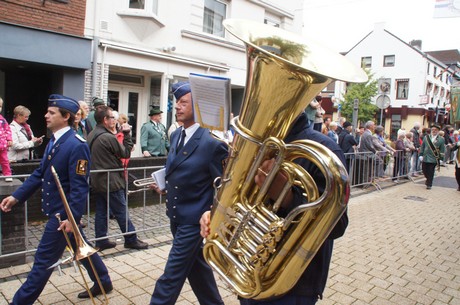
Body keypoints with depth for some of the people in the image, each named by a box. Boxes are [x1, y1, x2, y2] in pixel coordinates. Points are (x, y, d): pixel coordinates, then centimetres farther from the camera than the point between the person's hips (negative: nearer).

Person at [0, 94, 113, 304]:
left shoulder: (77, 146, -22)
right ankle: (103, 282, 37)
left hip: (64, 212, -10)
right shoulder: (54, 141, 7)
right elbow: (39, 174, 12)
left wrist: (71, 217, -26)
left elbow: (79, 187, -24)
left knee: (44, 260, 4)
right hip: (57, 209, 10)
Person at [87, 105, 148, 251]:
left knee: (101, 212, 13)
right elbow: (126, 153, -10)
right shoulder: (109, 137, -21)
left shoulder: (91, 135, 7)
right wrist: (127, 134, -6)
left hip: (97, 180, 9)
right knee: (122, 212, 2)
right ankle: (131, 240, 12)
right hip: (111, 182, -9)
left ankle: (101, 241, 20)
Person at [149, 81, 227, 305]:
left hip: (194, 220, -8)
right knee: (197, 268, 22)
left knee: (172, 276, 1)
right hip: (177, 216, 8)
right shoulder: (176, 135, 5)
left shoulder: (212, 142, -19)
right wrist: (164, 185, 4)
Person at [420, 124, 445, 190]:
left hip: (434, 159, -2)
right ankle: (428, 179, 34)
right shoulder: (426, 137, 7)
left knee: (431, 172, 1)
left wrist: (440, 159, -3)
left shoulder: (441, 139, 1)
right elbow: (422, 147, 10)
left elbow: (442, 150, 1)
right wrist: (421, 155, 4)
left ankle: (429, 184, 13)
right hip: (425, 158, 3)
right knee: (424, 170, 6)